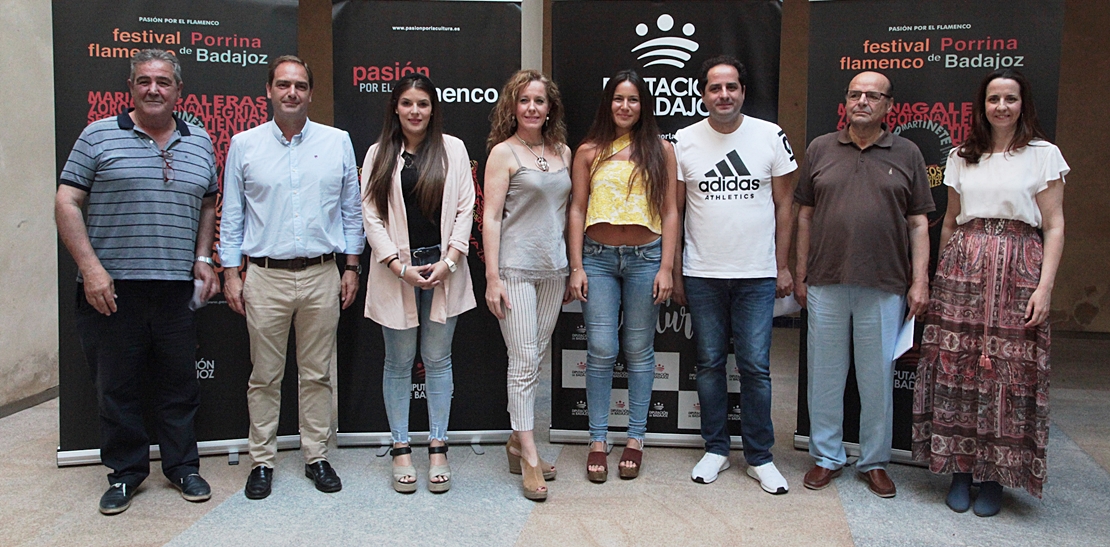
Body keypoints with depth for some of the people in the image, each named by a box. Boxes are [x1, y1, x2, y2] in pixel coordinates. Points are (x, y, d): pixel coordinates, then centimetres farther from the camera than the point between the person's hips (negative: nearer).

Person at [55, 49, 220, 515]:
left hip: (177, 288, 2)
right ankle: (125, 472, 23)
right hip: (110, 288, -2)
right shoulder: (99, 136, 1)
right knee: (116, 387, 8)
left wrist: (203, 258, 8)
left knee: (179, 385, 10)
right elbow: (67, 203, -2)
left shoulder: (199, 142, 11)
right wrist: (90, 267, -11)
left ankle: (182, 466, 25)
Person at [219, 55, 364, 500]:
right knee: (265, 377, 6)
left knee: (317, 375, 9)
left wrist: (352, 267, 6)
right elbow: (232, 215, 7)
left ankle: (316, 457, 21)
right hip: (265, 277, 0)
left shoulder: (338, 142, 5)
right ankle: (262, 462, 19)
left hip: (322, 276, 1)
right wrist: (231, 273, 2)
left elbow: (352, 209, 9)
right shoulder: (244, 145, 5)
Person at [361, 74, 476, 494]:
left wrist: (448, 261, -8)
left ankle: (438, 448, 16)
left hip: (443, 267, 0)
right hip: (396, 269, 0)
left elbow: (465, 210, 2)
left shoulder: (453, 149, 6)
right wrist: (399, 266, -9)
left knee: (438, 359, 7)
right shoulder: (379, 155, 5)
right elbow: (370, 214, 0)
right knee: (399, 362, 7)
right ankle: (401, 449, 19)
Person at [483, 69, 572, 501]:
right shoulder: (503, 152, -4)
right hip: (515, 268, -5)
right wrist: (492, 277, -12)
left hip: (553, 268, 6)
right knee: (524, 360, -6)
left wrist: (573, 267, 14)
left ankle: (517, 441, 23)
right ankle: (529, 456, 0)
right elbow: (490, 217, -7)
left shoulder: (563, 152, 12)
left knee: (536, 358, 10)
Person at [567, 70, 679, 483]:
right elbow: (577, 210, 5)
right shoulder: (589, 152, 7)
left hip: (645, 258, 0)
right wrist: (576, 266, -1)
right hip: (598, 258, 0)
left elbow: (670, 212, 4)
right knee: (600, 351, -1)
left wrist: (666, 267, -3)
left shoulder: (659, 150, 6)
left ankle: (636, 438, 19)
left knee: (639, 350, 7)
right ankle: (598, 441, 11)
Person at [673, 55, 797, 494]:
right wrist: (673, 272, 3)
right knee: (709, 364, 10)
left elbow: (784, 204, 5)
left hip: (757, 276, -1)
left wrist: (782, 265, 2)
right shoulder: (684, 141, 2)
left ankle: (759, 457, 16)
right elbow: (674, 209, 6)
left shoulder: (770, 136, 1)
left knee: (755, 367, 2)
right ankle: (715, 448, 24)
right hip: (702, 276, 1)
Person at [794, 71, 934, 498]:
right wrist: (801, 275, 7)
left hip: (885, 287, -1)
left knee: (877, 377, 7)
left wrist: (920, 281, -2)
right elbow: (805, 216, 10)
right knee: (825, 373, 8)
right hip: (826, 283, 1)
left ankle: (875, 462, 23)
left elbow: (918, 223, 6)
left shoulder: (907, 154, 6)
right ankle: (826, 456, 23)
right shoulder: (820, 149, 8)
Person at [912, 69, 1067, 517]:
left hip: (1017, 270, -2)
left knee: (1008, 371, -2)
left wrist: (1045, 285, -10)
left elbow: (1054, 226, -1)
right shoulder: (961, 157, 13)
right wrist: (941, 275, 12)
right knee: (956, 365, 0)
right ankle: (961, 469, 12)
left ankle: (994, 477, 10)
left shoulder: (1043, 154, 4)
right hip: (962, 268, 3)